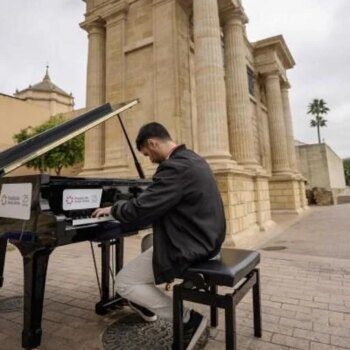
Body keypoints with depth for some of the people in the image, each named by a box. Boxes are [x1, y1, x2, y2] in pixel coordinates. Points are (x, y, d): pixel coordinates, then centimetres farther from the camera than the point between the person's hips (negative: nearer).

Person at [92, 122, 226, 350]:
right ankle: (147, 304, 43)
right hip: (202, 237, 10)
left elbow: (141, 209, -24)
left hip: (189, 247, -10)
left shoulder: (175, 167, -24)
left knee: (124, 283, 2)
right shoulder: (191, 159, 9)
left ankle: (189, 319, 3)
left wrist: (112, 209, -4)